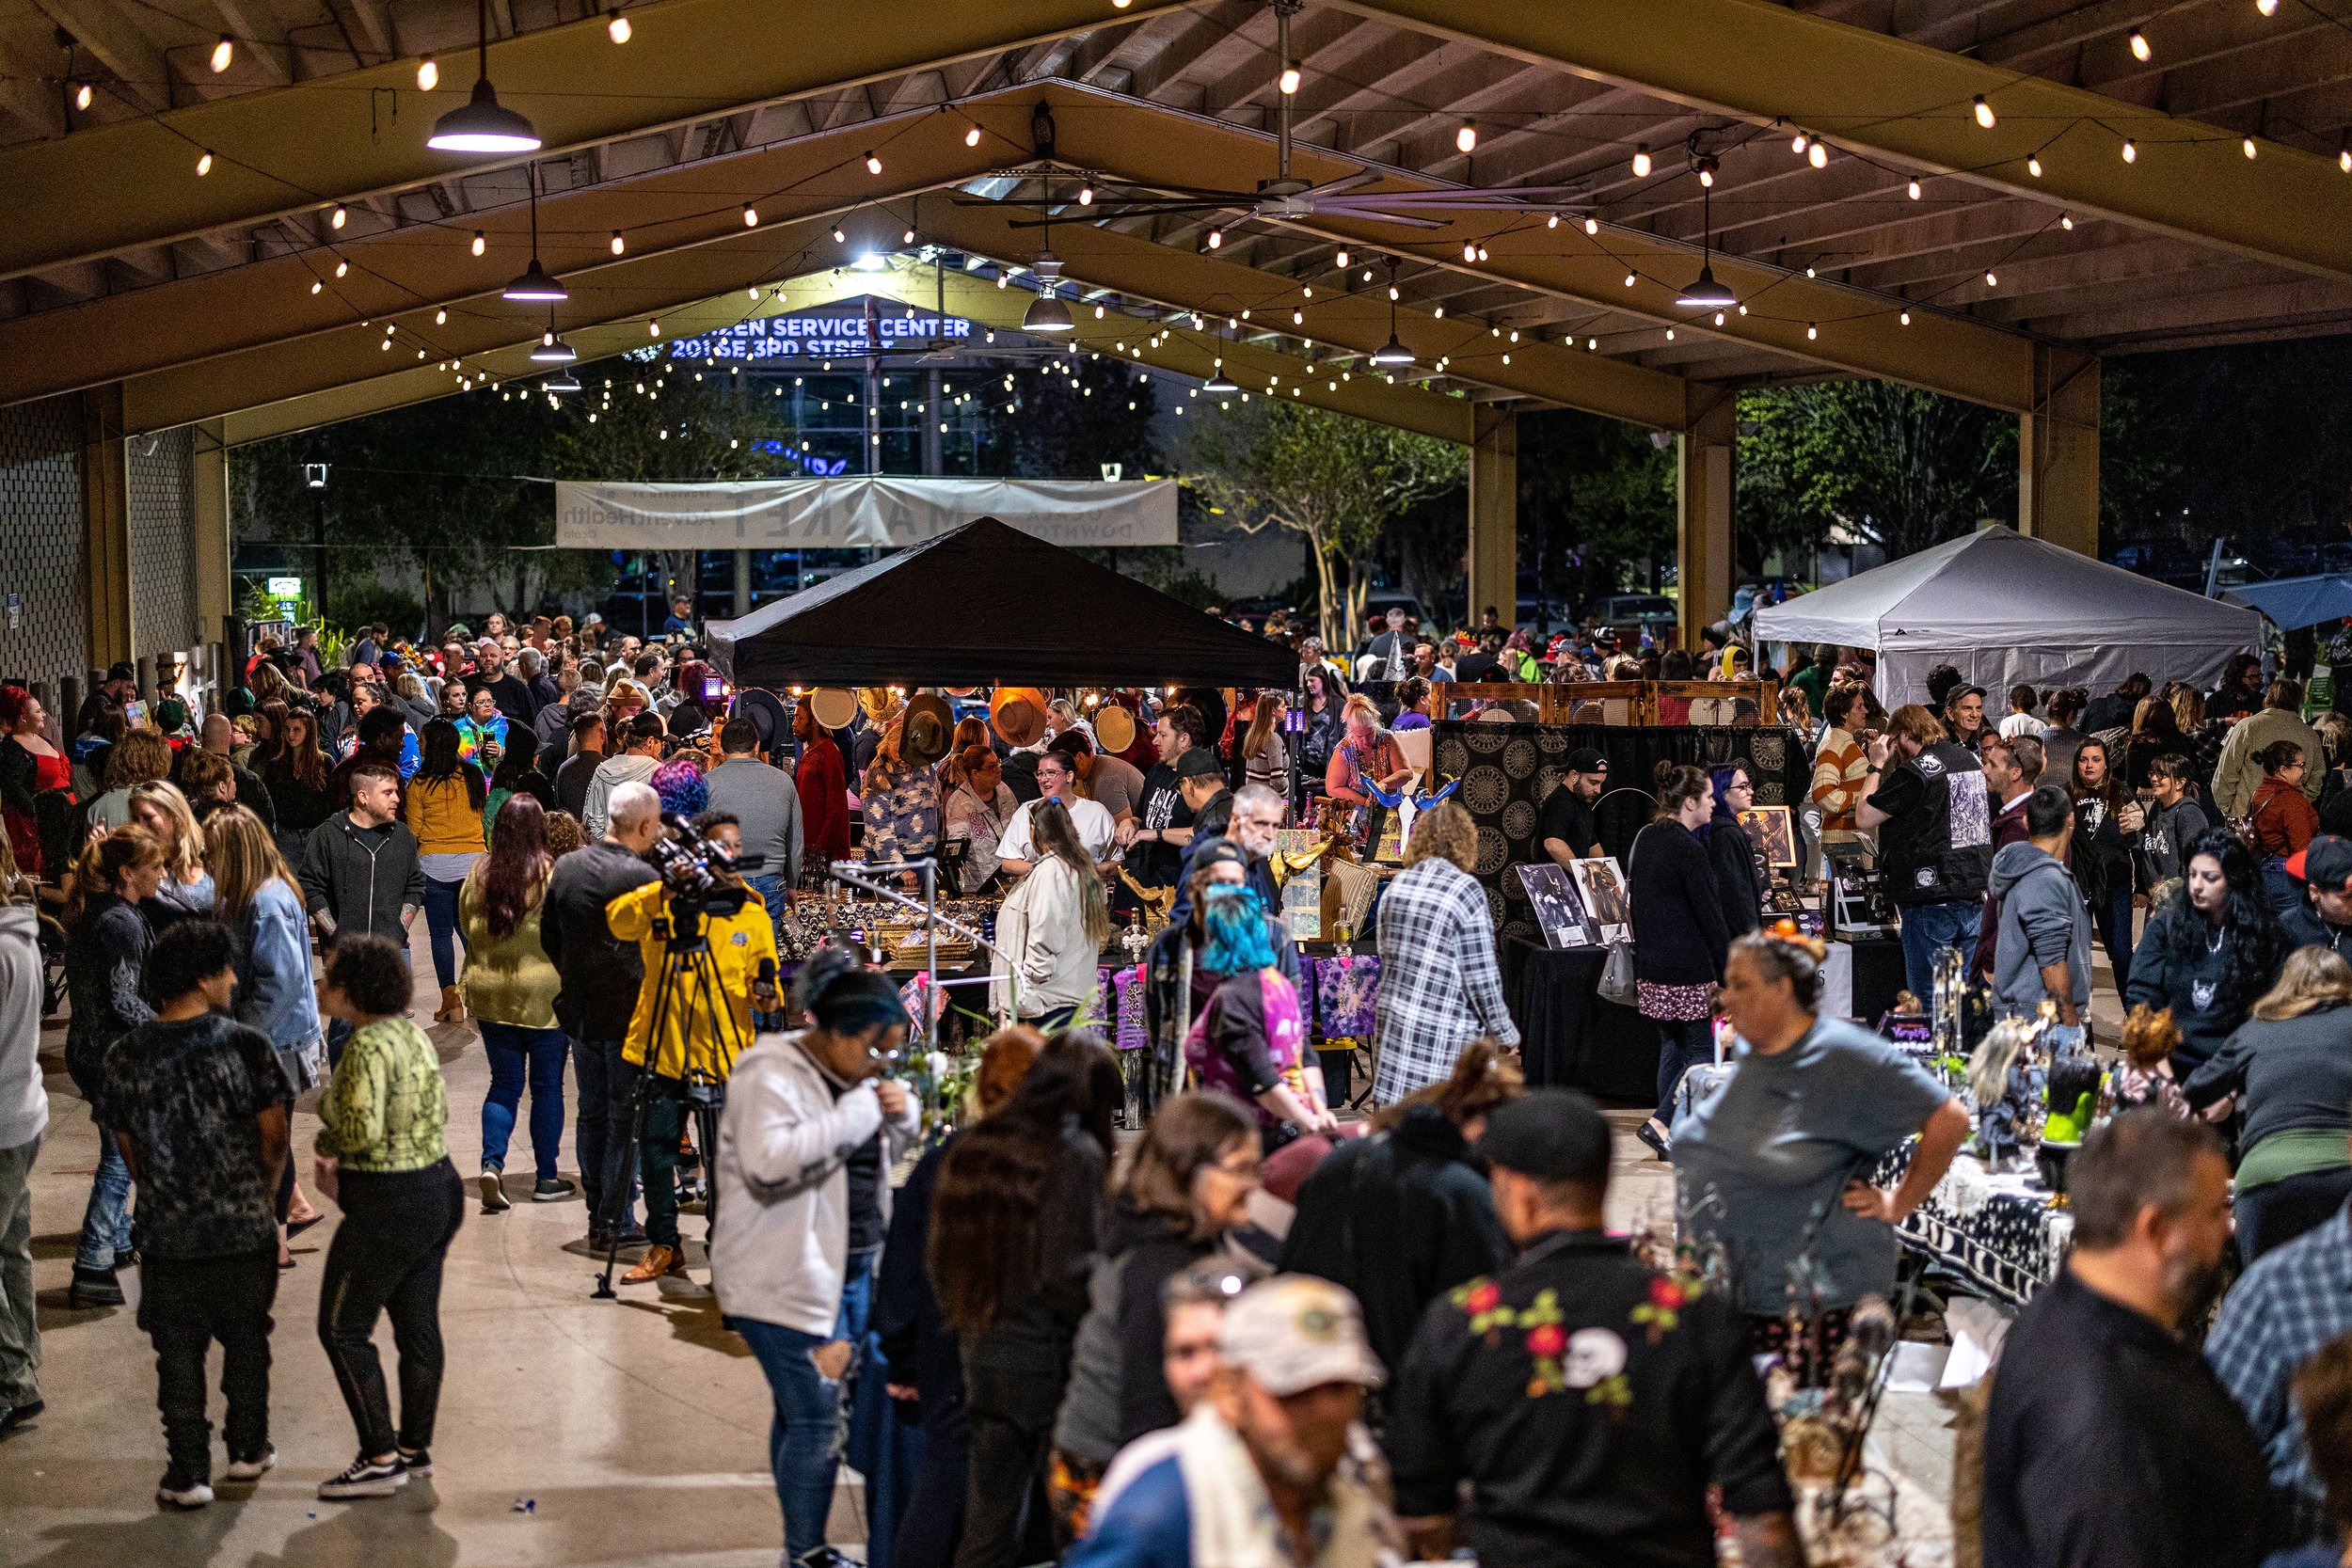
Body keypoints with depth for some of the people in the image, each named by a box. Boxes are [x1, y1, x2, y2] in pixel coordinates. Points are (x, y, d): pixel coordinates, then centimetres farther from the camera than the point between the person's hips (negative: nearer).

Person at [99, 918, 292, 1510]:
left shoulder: (123, 1058, -6)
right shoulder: (246, 1045, -12)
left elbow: (129, 1151, 4)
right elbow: (274, 1138, -6)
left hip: (168, 1235, 0)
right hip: (246, 1229, 0)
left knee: (179, 1354, 10)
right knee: (246, 1340, 19)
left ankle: (188, 1475, 13)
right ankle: (248, 1449, 31)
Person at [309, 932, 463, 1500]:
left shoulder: (367, 1046, -20)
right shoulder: (411, 1033, 7)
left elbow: (362, 1128, -30)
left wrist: (324, 1144, -7)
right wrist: (344, 1163, 10)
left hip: (387, 1208, -9)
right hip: (438, 1191, 9)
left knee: (343, 1329, 2)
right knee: (418, 1326, 15)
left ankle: (380, 1460, 5)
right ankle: (415, 1448, 25)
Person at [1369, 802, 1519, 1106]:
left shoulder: (1397, 885, 7)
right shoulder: (1466, 891, -12)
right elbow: (1481, 975, -11)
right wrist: (1505, 1031, 0)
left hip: (1390, 1020, 6)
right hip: (1442, 1030, -6)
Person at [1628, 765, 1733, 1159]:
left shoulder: (1645, 838, 9)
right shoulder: (1688, 849, -17)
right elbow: (1711, 916, -15)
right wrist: (1729, 973, -10)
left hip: (1652, 967, 9)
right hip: (1687, 970, -9)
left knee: (1672, 1046, 16)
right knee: (1703, 1049, 0)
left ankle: (1673, 1139, 18)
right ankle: (1660, 1123, -9)